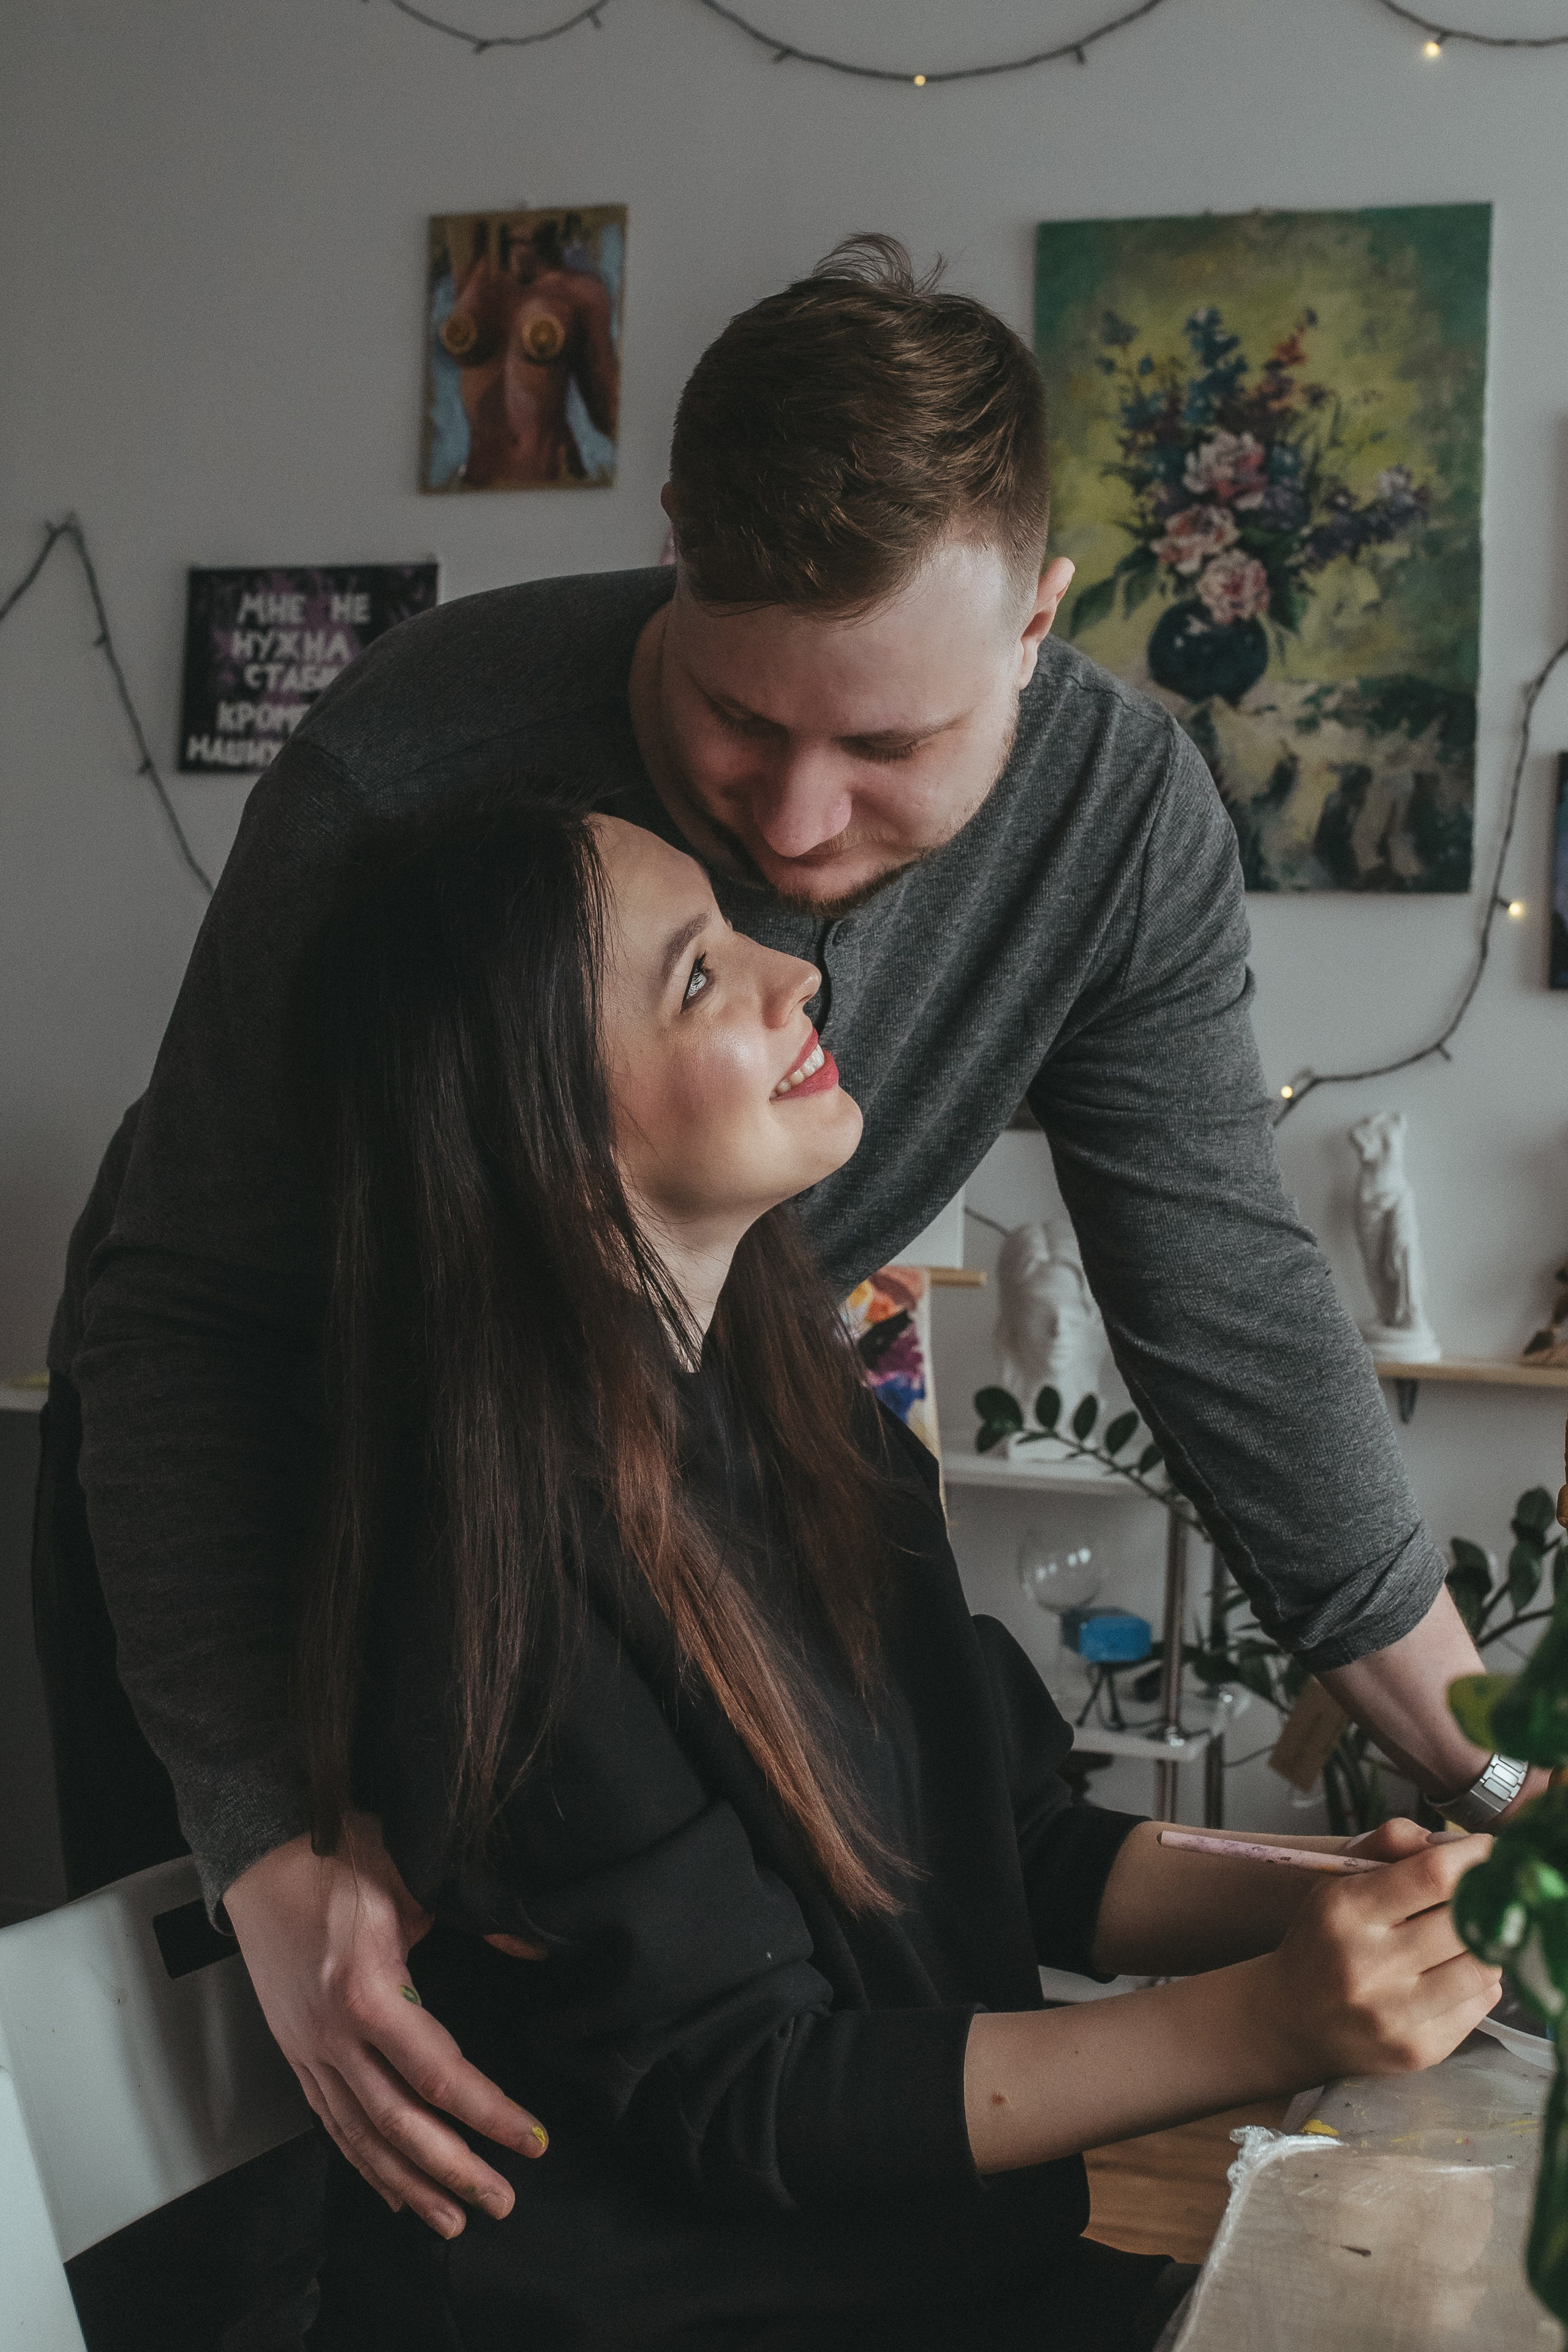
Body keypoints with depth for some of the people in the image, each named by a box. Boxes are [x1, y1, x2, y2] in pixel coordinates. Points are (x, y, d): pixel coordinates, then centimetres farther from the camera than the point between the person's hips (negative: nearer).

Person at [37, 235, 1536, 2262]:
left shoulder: (1119, 818, -22)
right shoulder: (416, 774, -35)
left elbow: (1233, 1303, -15)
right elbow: (179, 1313, -30)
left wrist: (1500, 1778, -15)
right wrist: (271, 1849, -39)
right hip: (273, 1466, -2)